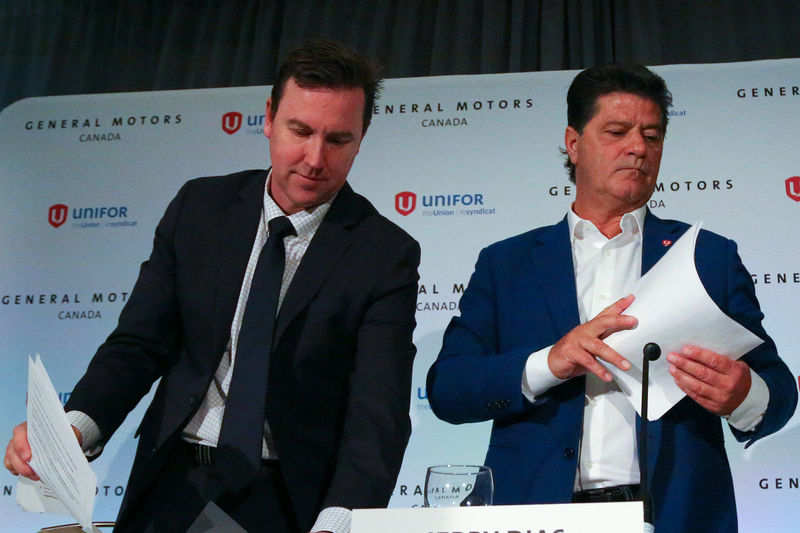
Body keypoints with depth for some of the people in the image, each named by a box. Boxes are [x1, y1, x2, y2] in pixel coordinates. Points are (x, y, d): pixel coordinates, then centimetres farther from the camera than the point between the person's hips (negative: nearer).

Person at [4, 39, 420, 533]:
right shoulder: (199, 207, 3)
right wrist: (74, 427, -19)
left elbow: (378, 415, -17)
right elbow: (139, 343, 1)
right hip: (172, 487, 3)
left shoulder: (387, 255, -8)